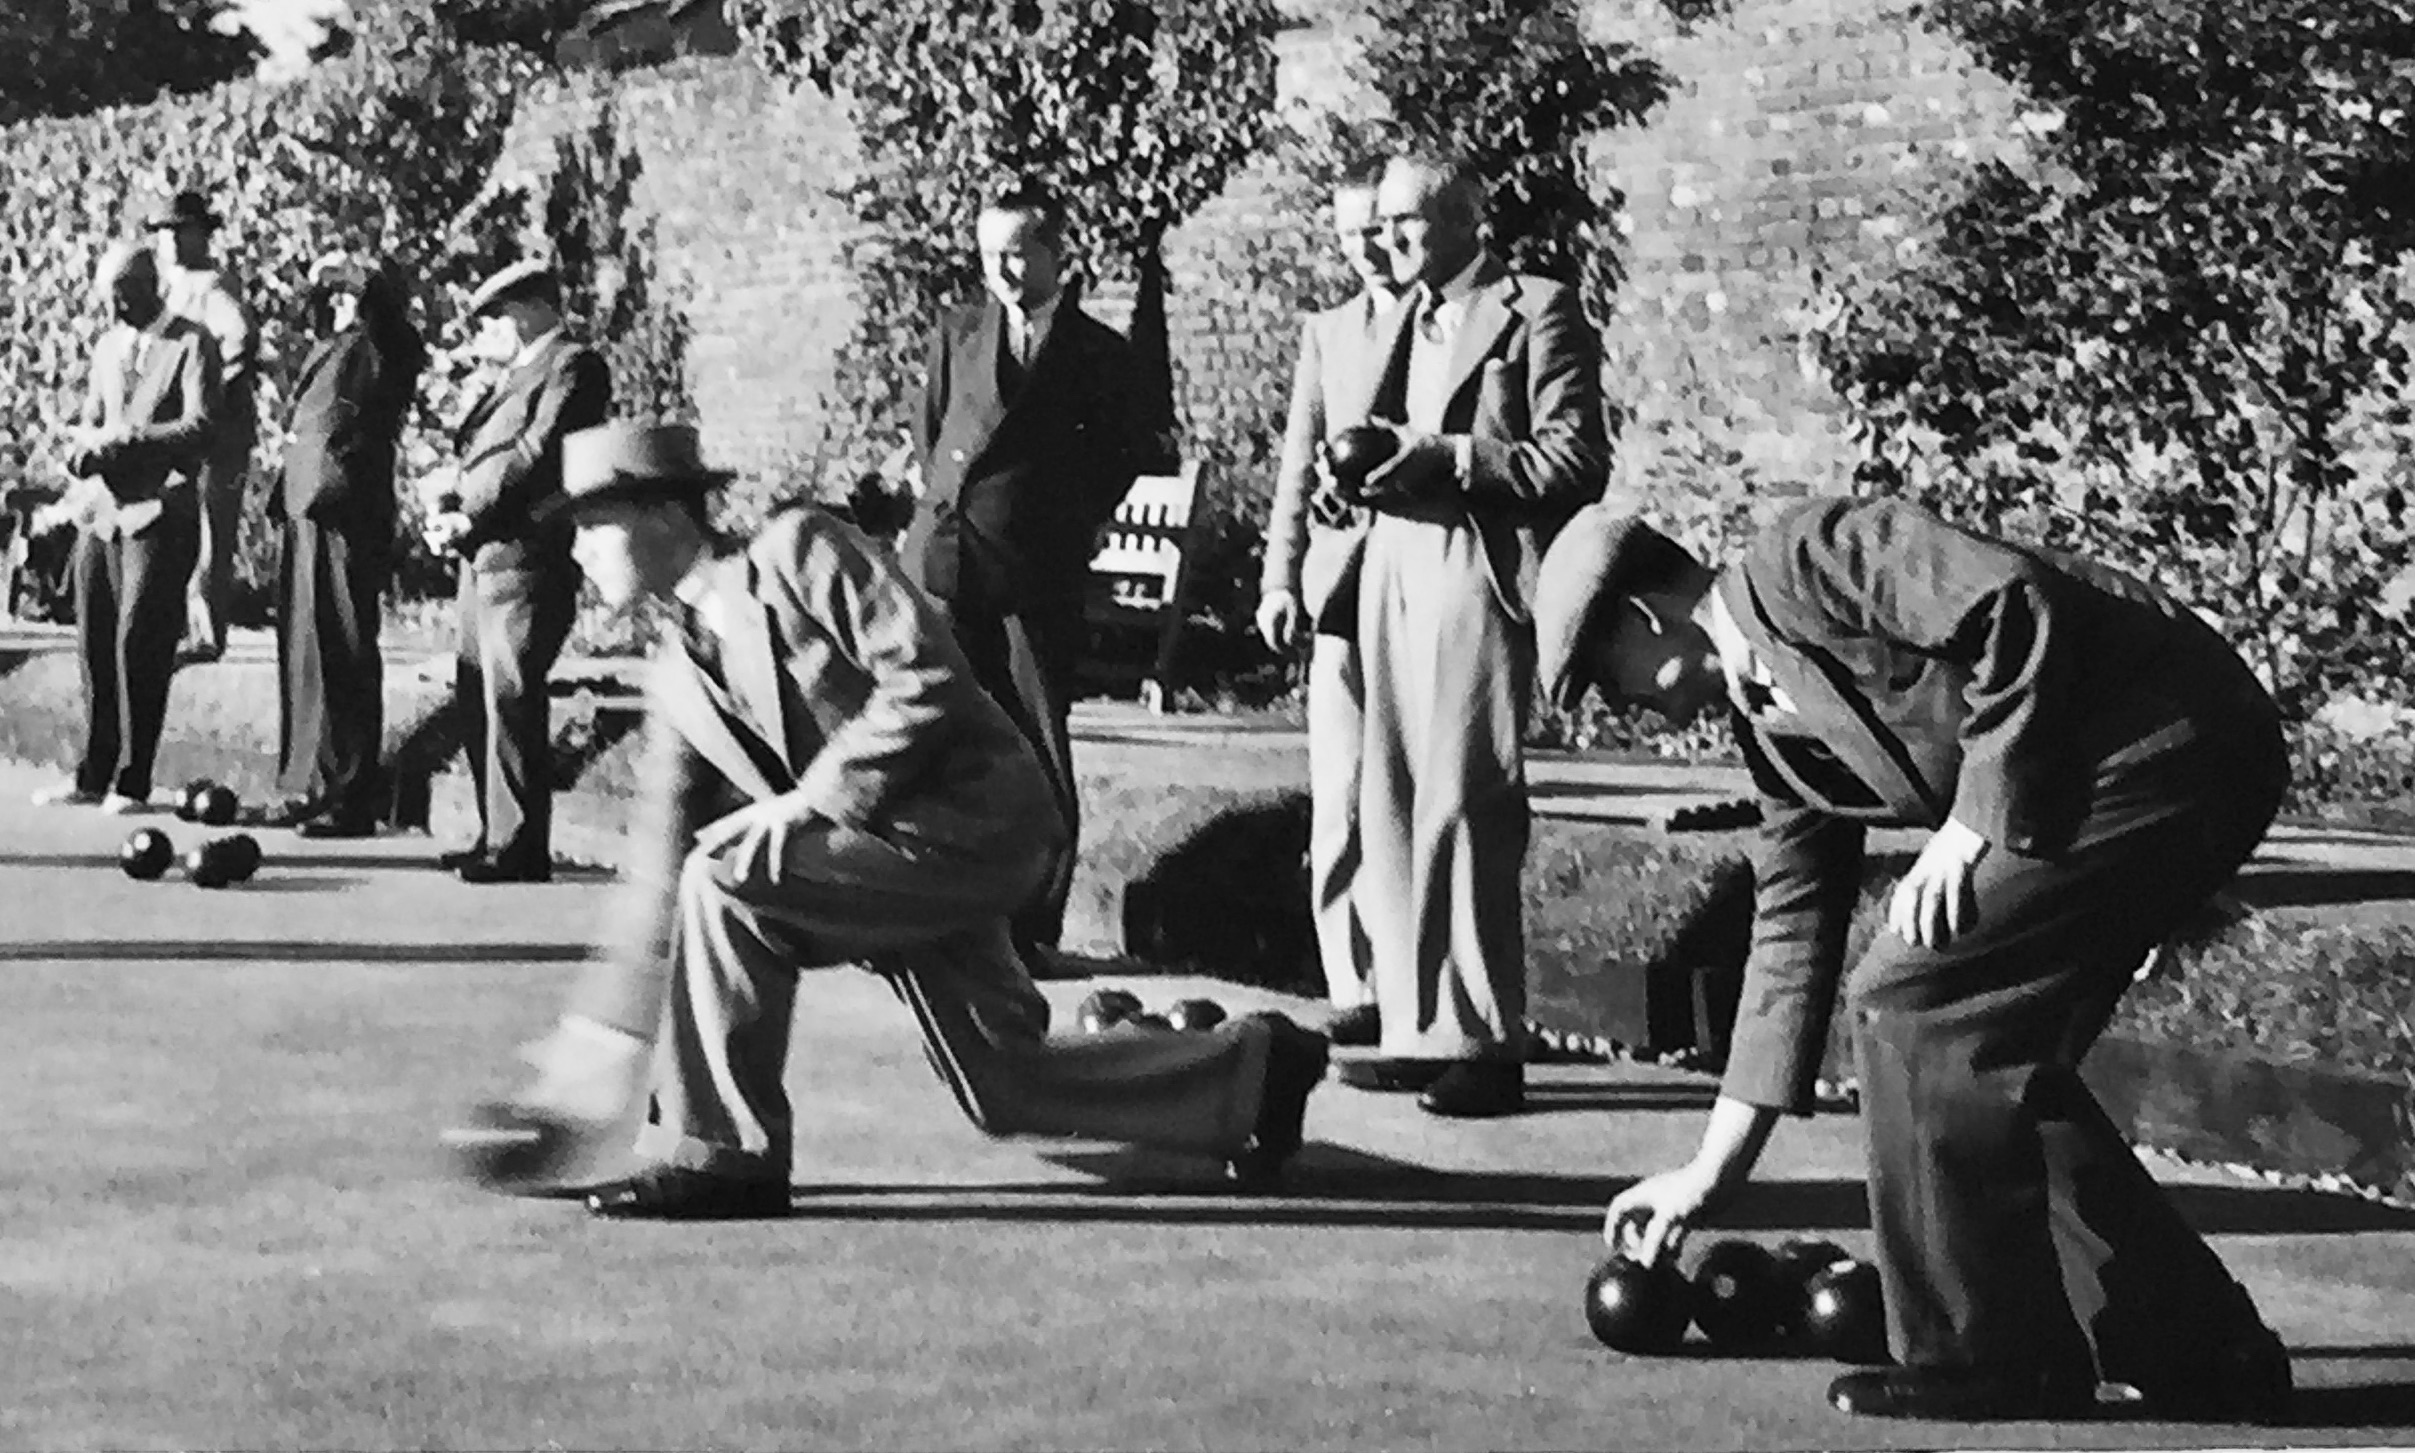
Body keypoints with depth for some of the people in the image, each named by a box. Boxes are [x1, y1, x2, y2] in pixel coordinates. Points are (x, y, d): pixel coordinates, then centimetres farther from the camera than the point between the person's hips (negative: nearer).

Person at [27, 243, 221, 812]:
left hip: (158, 514, -6)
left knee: (138, 647, -8)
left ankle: (132, 782, -2)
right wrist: (85, 448, -7)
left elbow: (199, 429, -14)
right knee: (94, 646, 6)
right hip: (101, 510, 6)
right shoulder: (107, 347, 17)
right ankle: (93, 776, 12)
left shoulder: (190, 345, -4)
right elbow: (90, 424, 17)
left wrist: (125, 440, -20)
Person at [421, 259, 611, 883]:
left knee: (510, 698, -12)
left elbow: (537, 454, -17)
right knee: (477, 698, 11)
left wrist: (460, 499, -9)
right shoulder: (514, 375, 23)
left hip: (527, 557, -10)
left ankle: (520, 849, -11)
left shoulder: (574, 367, -6)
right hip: (484, 558, 10)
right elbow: (481, 453, 19)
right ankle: (496, 837, 17)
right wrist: (451, 512, 0)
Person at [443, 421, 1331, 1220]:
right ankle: (1252, 1066, 26)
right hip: (900, 857, 9)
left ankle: (724, 1152, -11)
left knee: (728, 880, -22)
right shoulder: (680, 686, 12)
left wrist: (815, 798, -19)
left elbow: (927, 675, -18)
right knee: (1006, 1095, 10)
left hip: (974, 818, -9)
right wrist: (594, 1052, 7)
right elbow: (659, 882, 12)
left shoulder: (798, 551, -9)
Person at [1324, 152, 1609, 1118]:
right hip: (1392, 572, 8)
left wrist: (1445, 457, -16)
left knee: (1464, 810, -11)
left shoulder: (1537, 314, -3)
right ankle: (1417, 1031, 11)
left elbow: (1578, 460, -9)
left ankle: (1488, 1045, -7)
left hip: (1477, 577, -8)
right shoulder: (1402, 322, 21)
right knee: (1392, 809, 6)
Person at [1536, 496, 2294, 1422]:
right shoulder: (1768, 721, 19)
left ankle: (1996, 1361, -2)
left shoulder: (1799, 562, -9)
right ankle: (2208, 1358, 19)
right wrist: (1711, 1174, 24)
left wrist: (1974, 825, -14)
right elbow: (1793, 936, 23)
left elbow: (2018, 607, -20)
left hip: (2172, 745, -10)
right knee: (1991, 1056, 12)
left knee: (1909, 1000, -10)